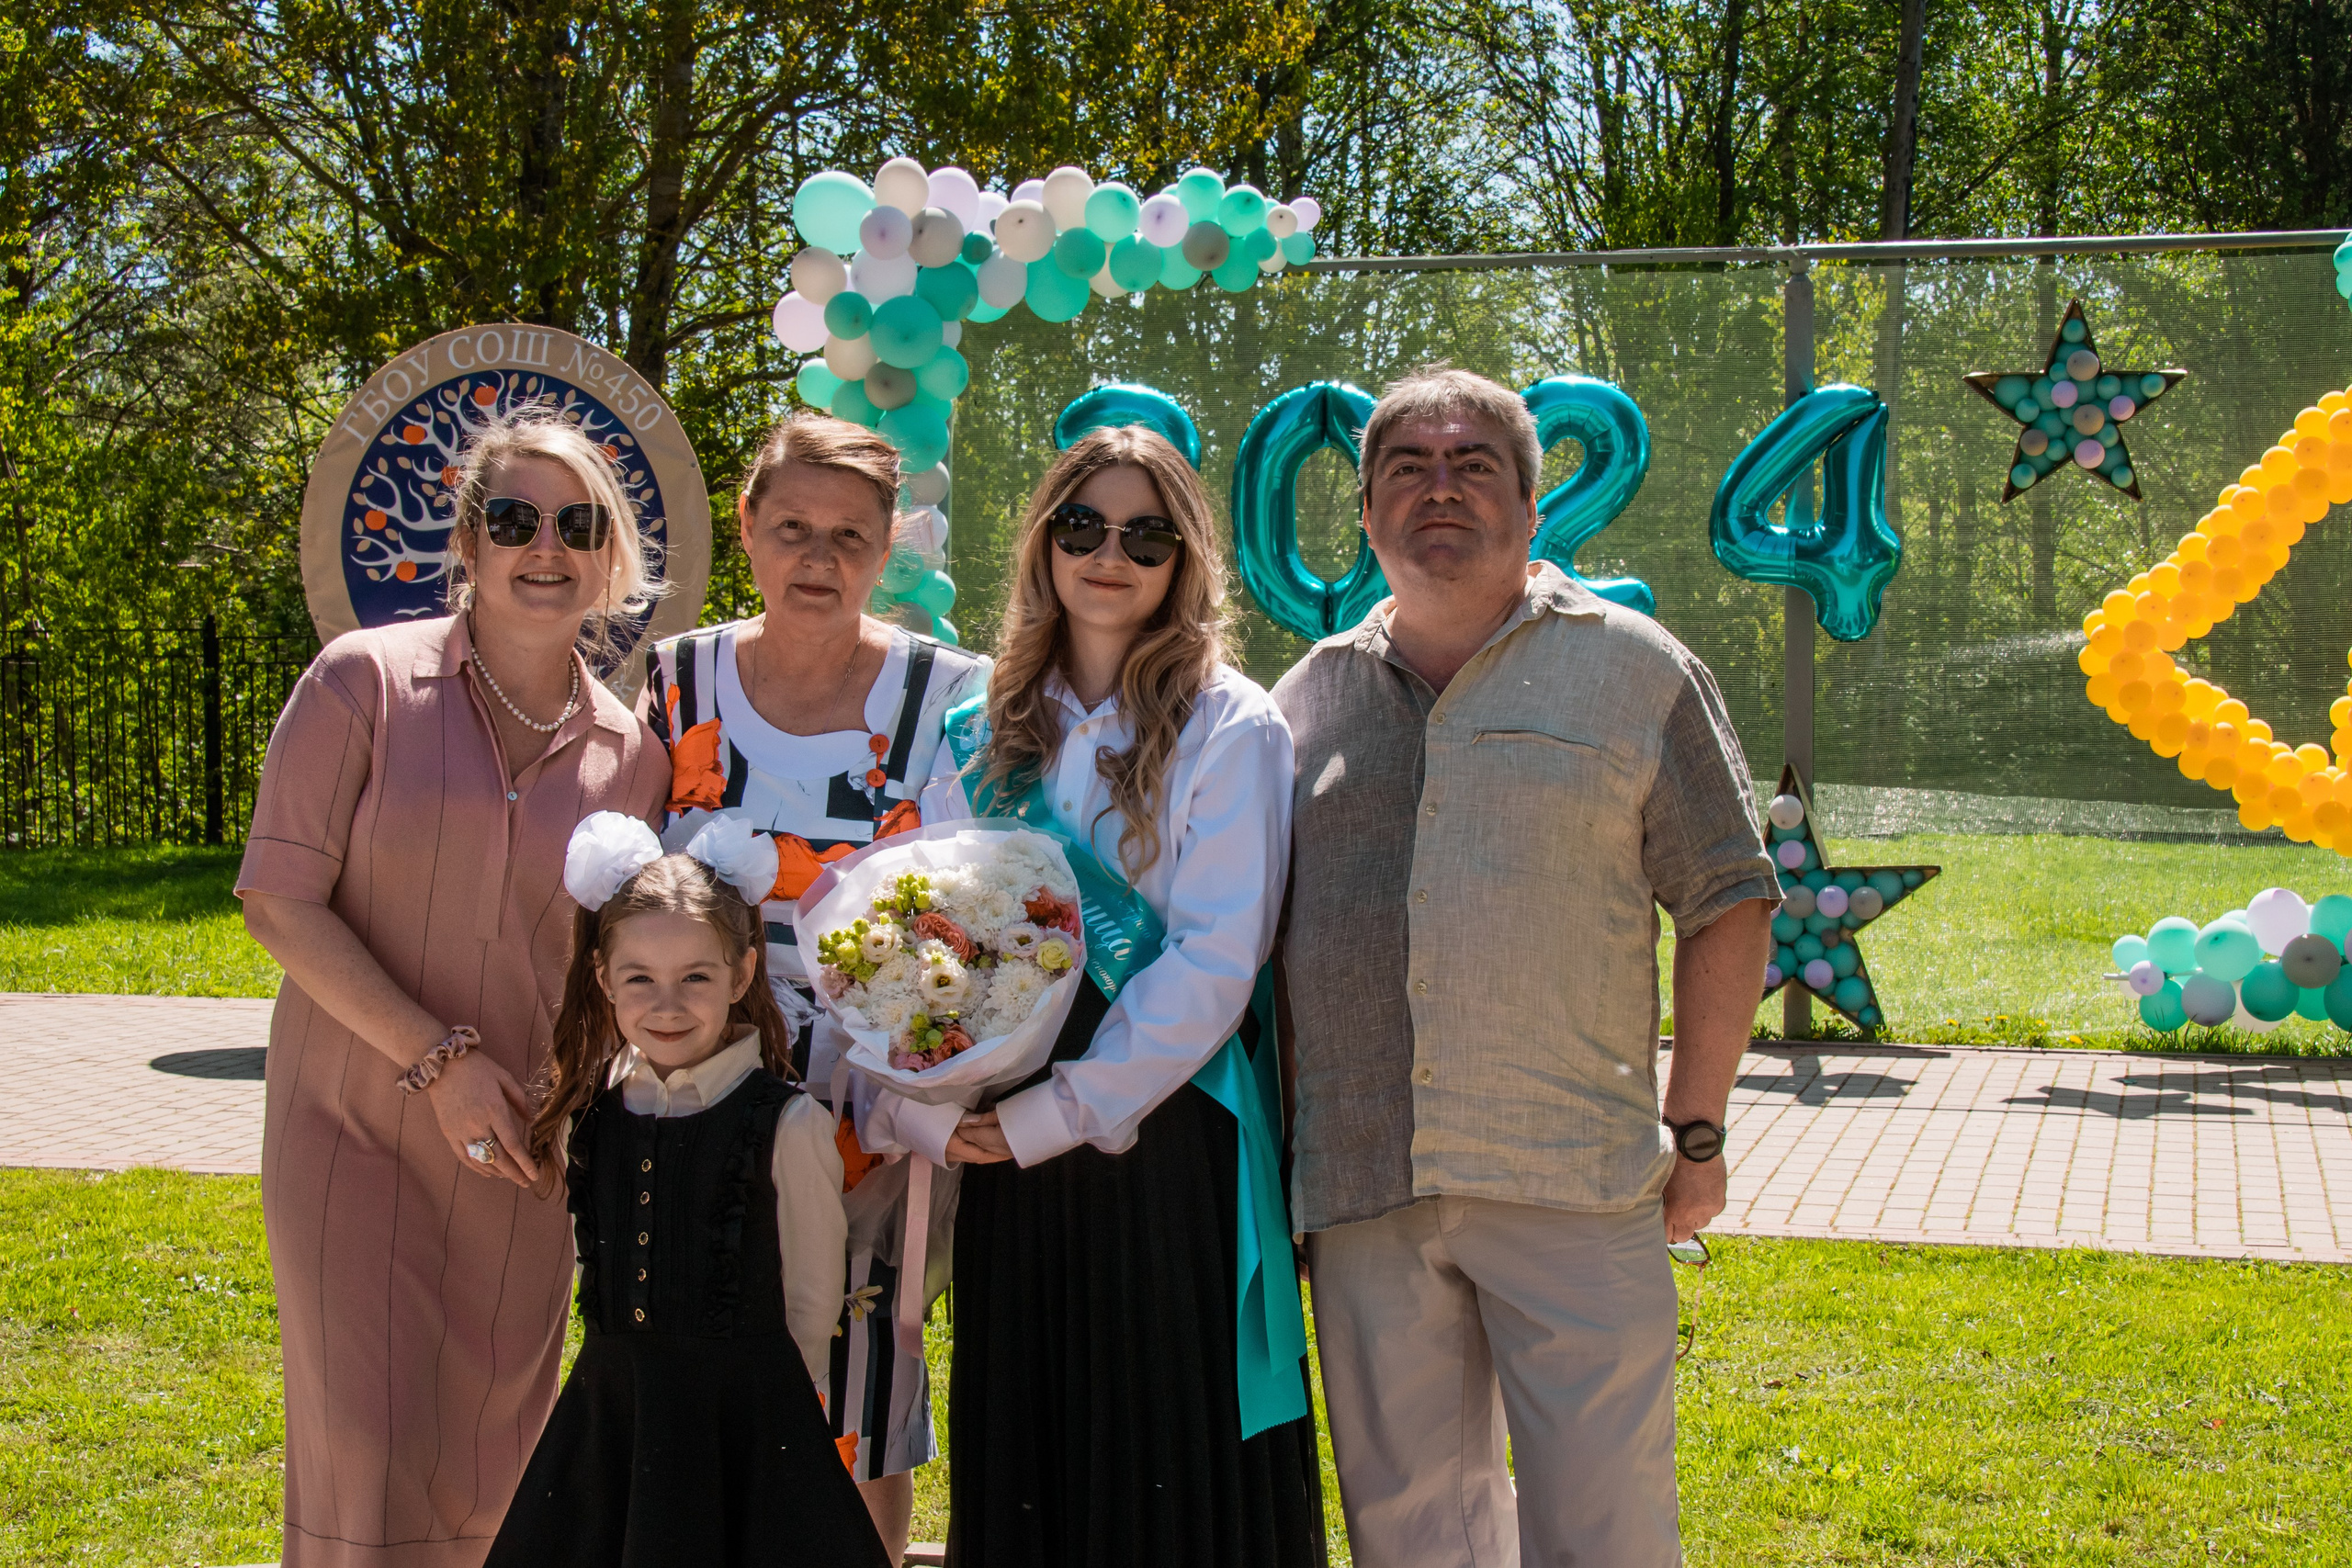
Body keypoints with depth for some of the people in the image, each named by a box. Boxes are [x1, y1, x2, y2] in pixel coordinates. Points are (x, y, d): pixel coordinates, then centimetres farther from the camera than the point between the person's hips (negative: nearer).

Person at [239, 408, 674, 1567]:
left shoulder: (633, 752, 3)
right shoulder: (364, 681, -6)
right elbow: (280, 903, -10)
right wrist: (438, 1060, -16)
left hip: (518, 1154, 3)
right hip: (357, 1129, -3)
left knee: (491, 1461, 10)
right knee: (370, 1447, -4)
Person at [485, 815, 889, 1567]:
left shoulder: (786, 1124, -11)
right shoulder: (587, 1114, 3)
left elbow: (812, 1304, -4)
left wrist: (760, 1409, 1)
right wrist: (633, 1384, 10)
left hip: (745, 1421, -4)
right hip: (607, 1417, 4)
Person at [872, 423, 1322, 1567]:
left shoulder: (1230, 730, -4)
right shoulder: (986, 735, 10)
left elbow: (1216, 958, -12)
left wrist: (1061, 1110, -15)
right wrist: (934, 1108, -9)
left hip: (1166, 1140, -4)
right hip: (1006, 1159, 4)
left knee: (1172, 1465, 1)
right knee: (1020, 1459, 10)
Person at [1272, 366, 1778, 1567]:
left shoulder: (1632, 668, 5)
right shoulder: (1307, 697, 14)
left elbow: (1724, 902, 4)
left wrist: (1696, 1129, -1)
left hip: (1576, 1187, -3)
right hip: (1359, 1190, 3)